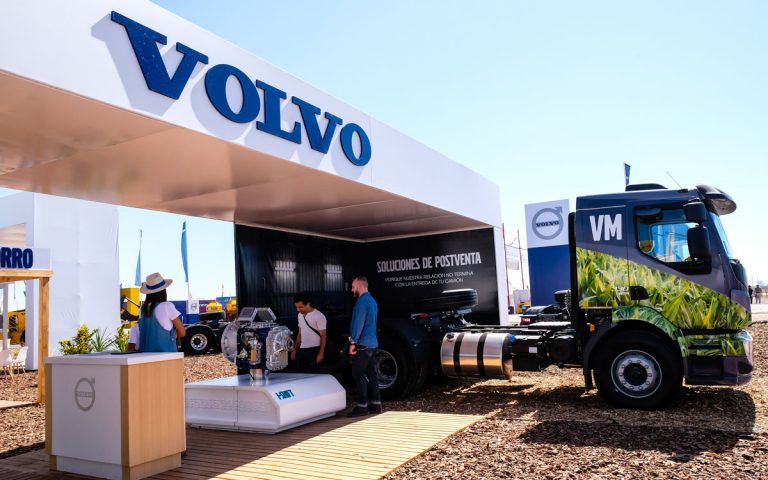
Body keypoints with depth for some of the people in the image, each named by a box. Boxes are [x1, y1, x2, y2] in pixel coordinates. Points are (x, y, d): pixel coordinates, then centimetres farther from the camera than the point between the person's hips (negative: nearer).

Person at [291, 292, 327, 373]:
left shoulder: (319, 316, -12)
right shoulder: (300, 315, 10)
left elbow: (323, 336, -12)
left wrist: (321, 353, -16)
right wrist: (295, 349, 16)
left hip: (314, 350, -7)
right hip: (302, 350, 7)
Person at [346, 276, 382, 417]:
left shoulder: (362, 301, -14)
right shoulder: (372, 301, 17)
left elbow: (358, 324, -18)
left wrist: (353, 342, -14)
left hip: (363, 344, -9)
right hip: (372, 343, 9)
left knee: (358, 375, -5)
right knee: (371, 374, 11)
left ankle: (362, 406, -3)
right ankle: (375, 404, 14)